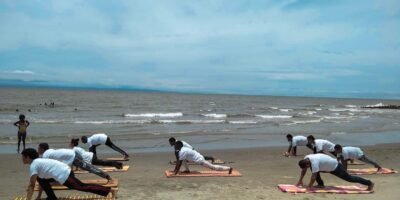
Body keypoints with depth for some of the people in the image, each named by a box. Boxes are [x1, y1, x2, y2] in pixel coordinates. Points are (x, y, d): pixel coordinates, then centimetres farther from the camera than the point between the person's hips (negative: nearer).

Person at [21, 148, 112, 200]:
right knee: (40, 178, 18)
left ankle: (108, 190, -6)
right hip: (64, 171, 10)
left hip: (64, 175, -10)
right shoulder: (38, 162, 22)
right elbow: (41, 180, 28)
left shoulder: (33, 165, -6)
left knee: (83, 187, -5)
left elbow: (31, 185, -10)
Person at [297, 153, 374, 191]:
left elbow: (314, 176, -38)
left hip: (335, 167, -9)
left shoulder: (314, 162, -38)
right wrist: (300, 180, 2)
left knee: (349, 178, 2)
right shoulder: (306, 158, -10)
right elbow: (303, 170, 4)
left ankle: (369, 183, 16)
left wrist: (309, 186, -32)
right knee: (313, 169, 1)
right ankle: (321, 184, 9)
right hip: (328, 167, 9)